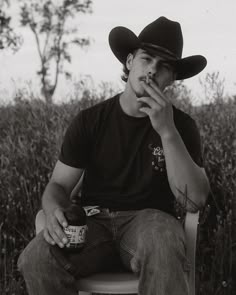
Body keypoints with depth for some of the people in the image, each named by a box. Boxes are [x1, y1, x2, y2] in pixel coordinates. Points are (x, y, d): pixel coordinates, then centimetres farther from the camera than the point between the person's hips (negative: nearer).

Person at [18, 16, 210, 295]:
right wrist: (54, 212, -24)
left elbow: (194, 200, -12)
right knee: (35, 260, -31)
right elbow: (59, 185, 2)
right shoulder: (89, 120, 2)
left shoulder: (182, 124, -1)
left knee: (162, 251, -40)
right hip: (95, 221, 2)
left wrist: (167, 131, -22)